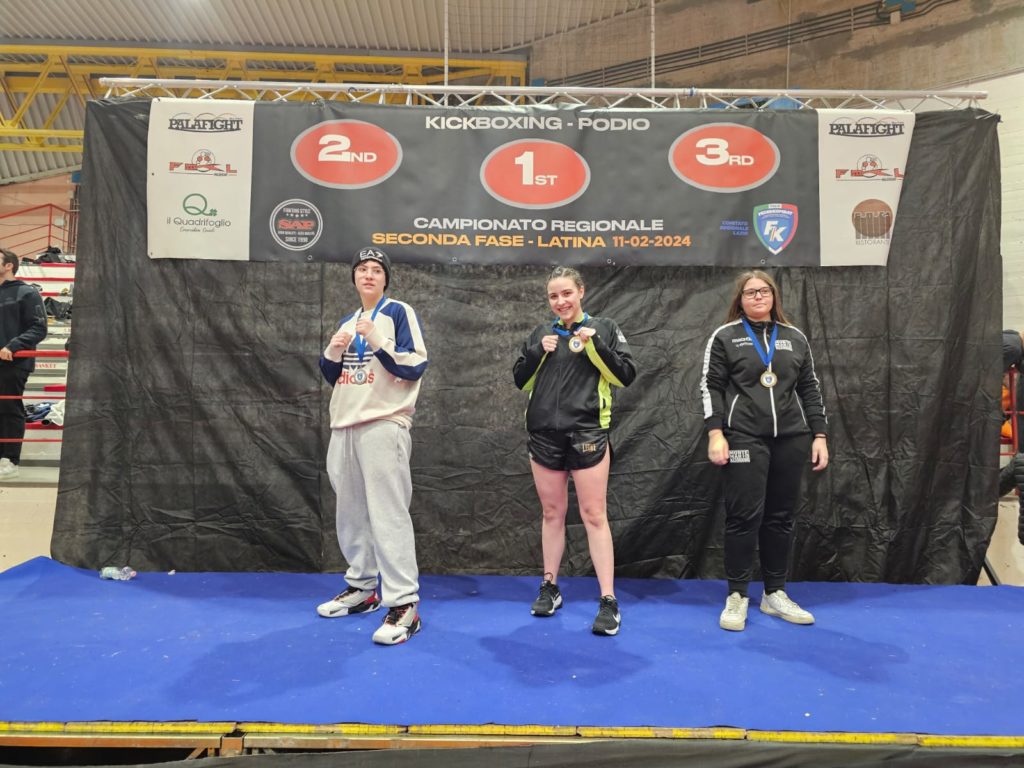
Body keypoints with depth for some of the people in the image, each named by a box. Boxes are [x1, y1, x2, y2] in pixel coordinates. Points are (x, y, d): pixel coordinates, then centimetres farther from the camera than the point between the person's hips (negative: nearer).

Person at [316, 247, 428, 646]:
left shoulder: (398, 312, -2)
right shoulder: (347, 321, 19)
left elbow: (416, 366, -11)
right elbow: (332, 376, 21)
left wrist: (377, 341, -21)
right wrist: (333, 352, 1)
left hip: (383, 425, -7)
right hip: (344, 426, 8)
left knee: (387, 514, -11)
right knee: (351, 512, 13)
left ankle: (404, 604, -7)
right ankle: (362, 587, 27)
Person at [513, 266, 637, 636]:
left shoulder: (603, 328, 2)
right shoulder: (541, 333, 12)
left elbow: (626, 376, -5)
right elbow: (520, 381, 10)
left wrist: (594, 344, -15)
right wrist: (538, 352, -5)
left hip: (587, 434, -3)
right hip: (544, 435, 4)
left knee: (594, 515, -3)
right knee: (552, 514, 12)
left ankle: (608, 601, 4)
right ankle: (550, 587, 25)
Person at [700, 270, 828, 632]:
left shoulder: (795, 338, 13)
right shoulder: (724, 337, 3)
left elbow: (810, 389, 13)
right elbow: (711, 386, -3)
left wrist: (819, 435, 6)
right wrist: (716, 434, -12)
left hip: (791, 439, 4)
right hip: (744, 438, -4)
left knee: (781, 516, 9)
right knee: (744, 516, -4)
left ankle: (775, 594, 21)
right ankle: (737, 596, 7)